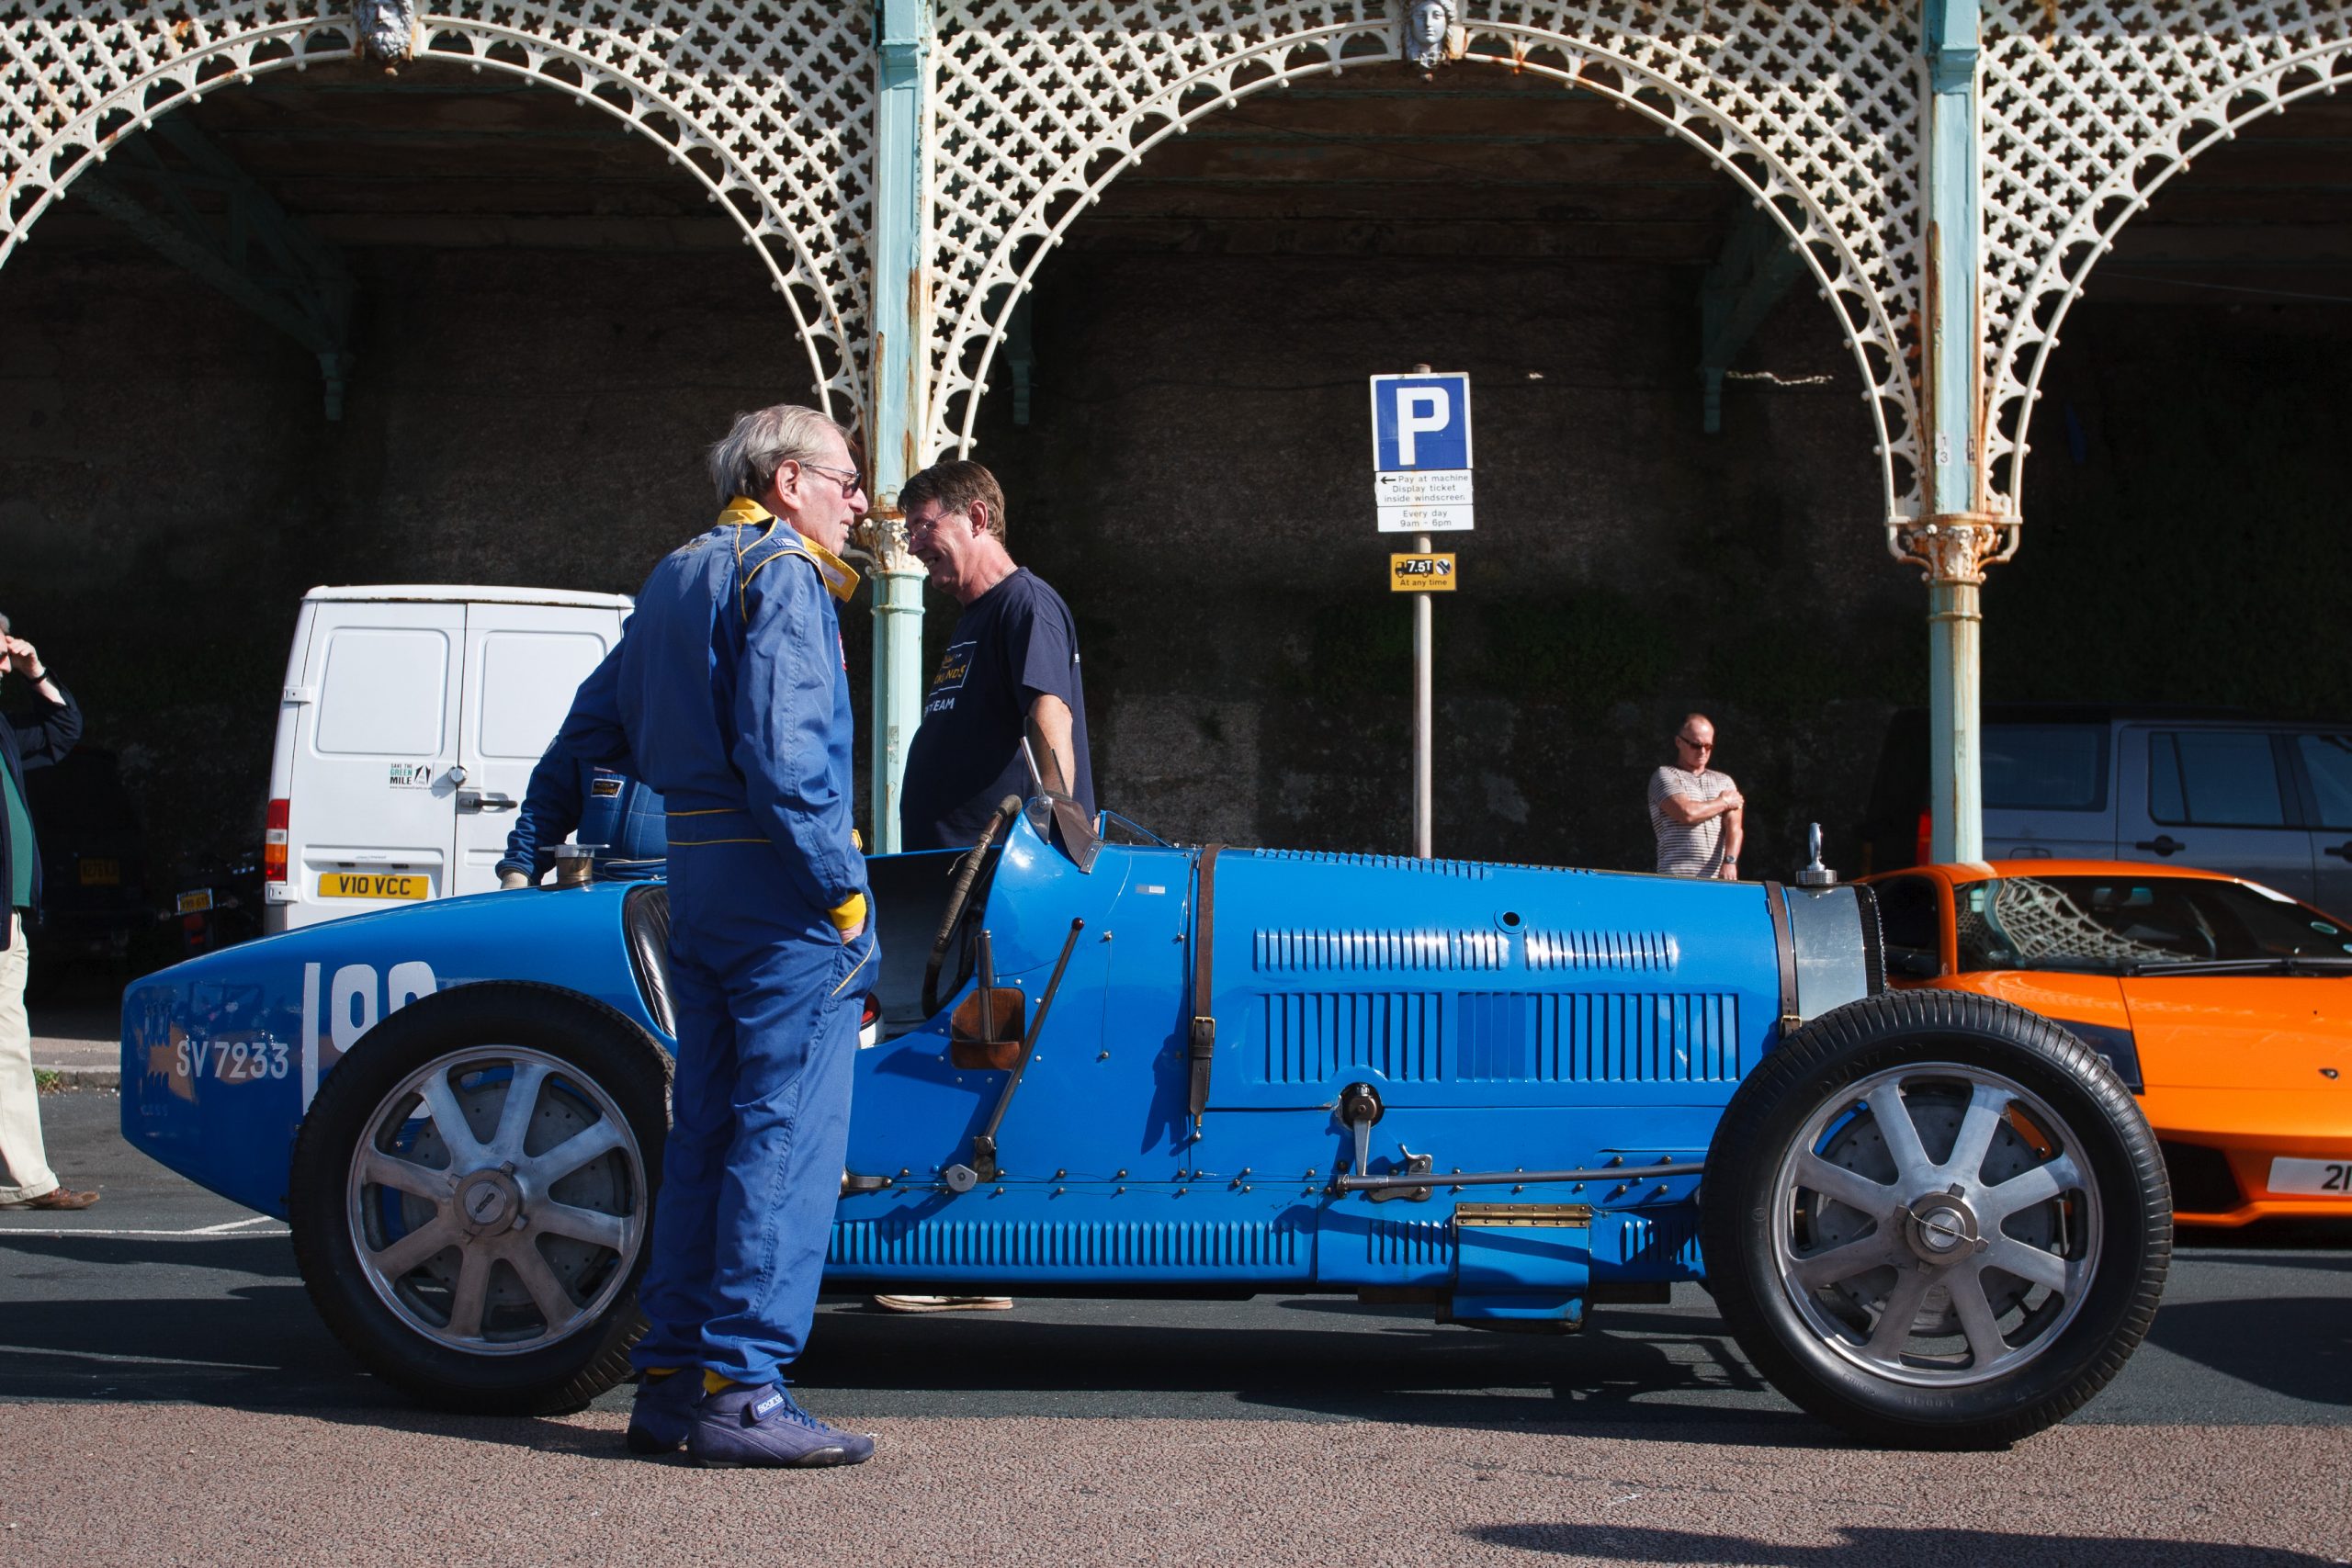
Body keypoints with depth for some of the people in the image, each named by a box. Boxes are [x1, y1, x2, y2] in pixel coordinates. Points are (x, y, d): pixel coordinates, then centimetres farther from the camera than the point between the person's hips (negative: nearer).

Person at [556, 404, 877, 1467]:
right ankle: (740, 1390, -7)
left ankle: (672, 1379, 15)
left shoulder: (675, 578, 20)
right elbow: (784, 752, -19)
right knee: (788, 1136, -7)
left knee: (706, 1131, 12)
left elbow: (592, 730, 23)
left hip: (694, 883, 9)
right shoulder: (781, 573, -8)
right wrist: (846, 893, -17)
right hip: (779, 891, -9)